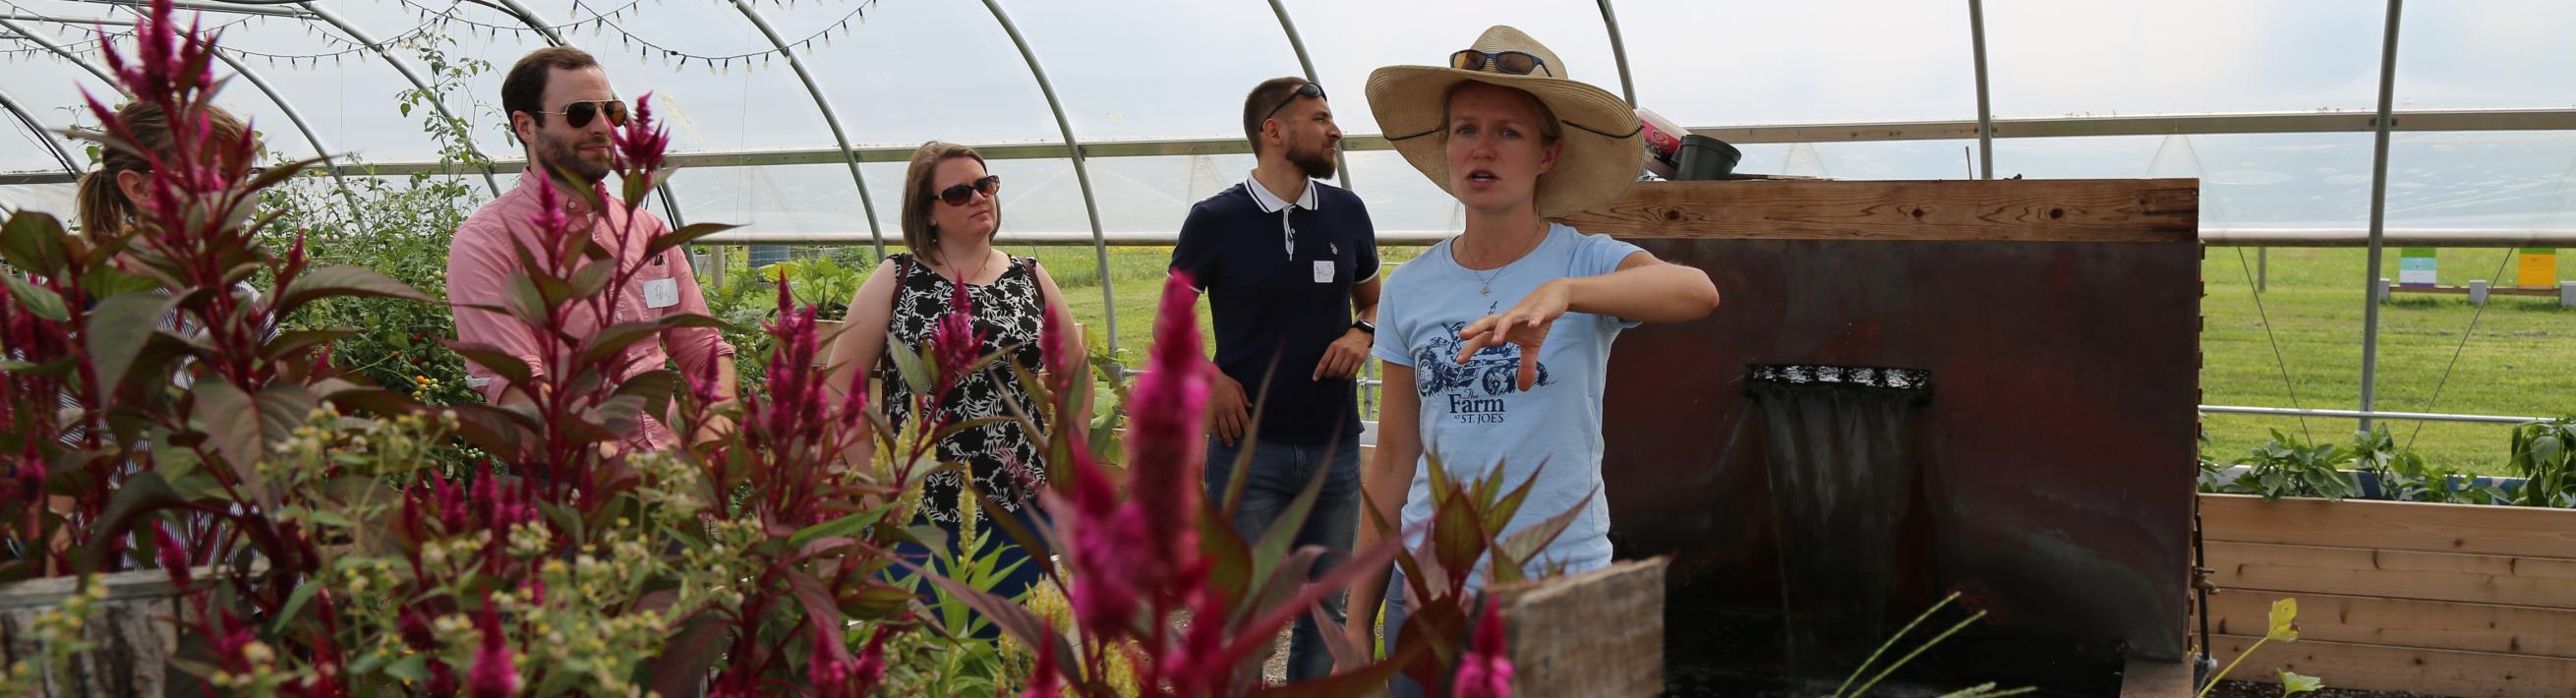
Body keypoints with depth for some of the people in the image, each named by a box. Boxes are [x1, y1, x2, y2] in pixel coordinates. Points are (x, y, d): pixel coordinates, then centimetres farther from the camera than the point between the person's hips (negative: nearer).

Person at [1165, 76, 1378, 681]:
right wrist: (1208, 376, -10)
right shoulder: (1216, 219, -4)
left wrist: (1362, 333, -2)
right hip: (1247, 445, -3)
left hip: (1334, 447, 4)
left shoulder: (1346, 211, 6)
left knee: (1325, 610, 11)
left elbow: (1373, 299, 20)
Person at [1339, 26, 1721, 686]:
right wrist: (1357, 622, 6)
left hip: (1560, 579, -2)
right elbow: (1393, 462, 8)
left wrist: (1560, 291, -46)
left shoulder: (1588, 261, -6)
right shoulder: (1409, 290, 3)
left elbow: (1696, 291, -29)